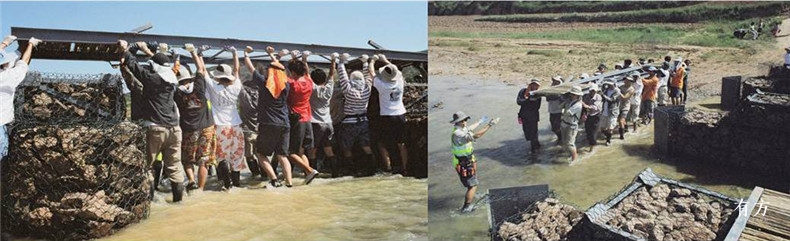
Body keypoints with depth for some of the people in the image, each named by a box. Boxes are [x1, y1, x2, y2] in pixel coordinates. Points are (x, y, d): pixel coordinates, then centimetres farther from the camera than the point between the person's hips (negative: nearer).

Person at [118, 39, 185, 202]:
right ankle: (178, 196, 10)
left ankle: (148, 197, 5)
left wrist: (125, 50, 21)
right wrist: (147, 51, 38)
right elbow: (162, 65, 26)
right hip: (174, 129, 5)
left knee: (146, 165, 6)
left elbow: (134, 65, 3)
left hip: (155, 129, -5)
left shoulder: (152, 78, -7)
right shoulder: (172, 79, 8)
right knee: (174, 166, 9)